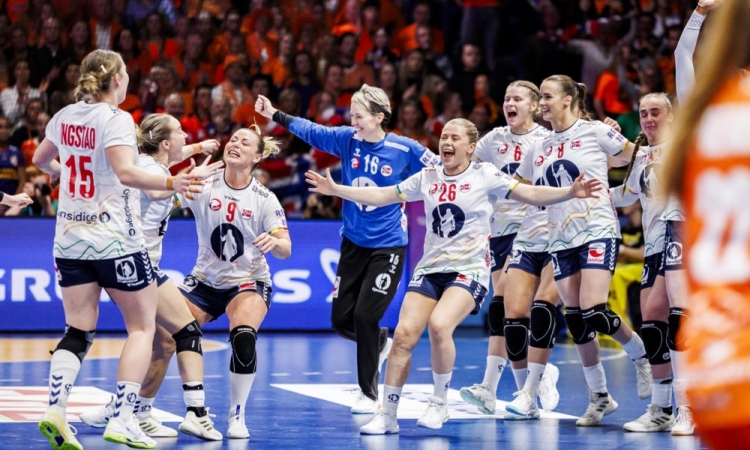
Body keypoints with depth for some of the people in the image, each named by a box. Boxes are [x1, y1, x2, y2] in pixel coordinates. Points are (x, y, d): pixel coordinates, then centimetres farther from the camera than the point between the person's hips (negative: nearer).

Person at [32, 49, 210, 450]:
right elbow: (126, 172, -26)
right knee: (142, 326, 4)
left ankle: (55, 409, -13)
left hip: (70, 240, 6)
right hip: (114, 241, -6)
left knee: (78, 331, 7)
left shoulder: (65, 117, 8)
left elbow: (40, 160, 26)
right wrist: (171, 183, -33)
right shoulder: (115, 119, -12)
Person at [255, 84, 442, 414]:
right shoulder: (347, 139, -4)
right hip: (353, 242, 4)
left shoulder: (405, 149, -13)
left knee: (365, 316, -11)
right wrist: (275, 114, -10)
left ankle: (369, 394, 5)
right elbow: (310, 130, -3)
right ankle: (380, 343, 38)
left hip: (388, 246, -4)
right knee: (342, 319, 4)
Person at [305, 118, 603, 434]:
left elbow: (531, 194, -7)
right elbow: (380, 196, 16)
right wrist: (335, 189, 12)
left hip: (469, 270, -4)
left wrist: (570, 193, -21)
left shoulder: (485, 176, -2)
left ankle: (440, 403, -8)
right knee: (404, 334, -10)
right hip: (430, 269, 4)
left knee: (439, 325, -28)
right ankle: (387, 416, 0)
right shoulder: (427, 178, 9)